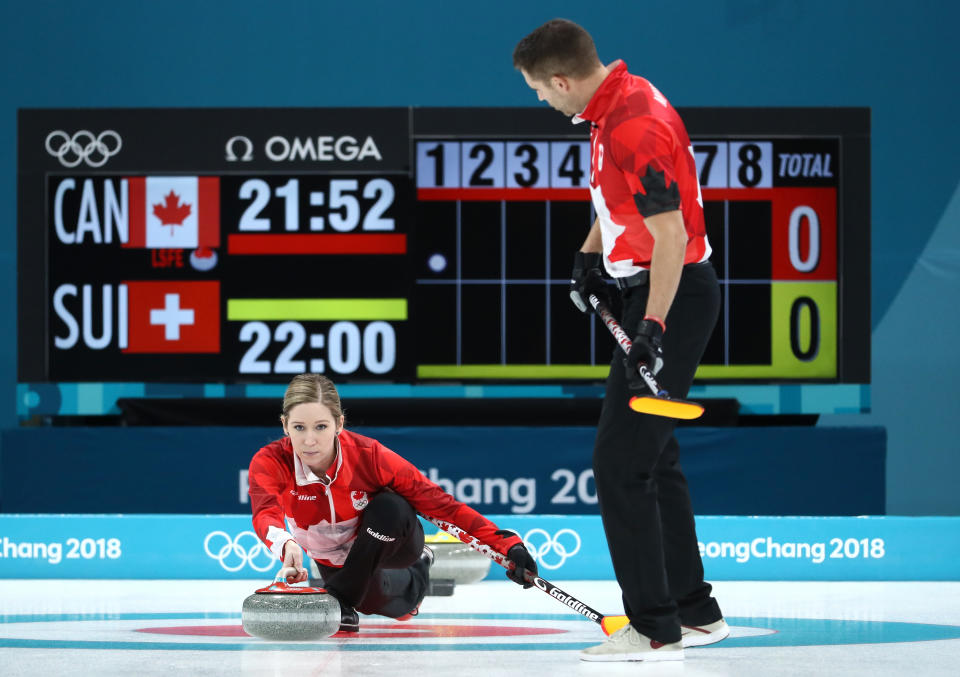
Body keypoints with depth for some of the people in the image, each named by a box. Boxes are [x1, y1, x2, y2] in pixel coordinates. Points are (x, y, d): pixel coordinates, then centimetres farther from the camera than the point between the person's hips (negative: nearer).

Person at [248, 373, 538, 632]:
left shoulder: (368, 455, -33)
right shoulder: (270, 462, -31)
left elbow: (439, 503, -30)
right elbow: (265, 515, -50)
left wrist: (507, 544, -38)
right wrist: (286, 545, -75)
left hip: (389, 541, -3)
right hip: (332, 560, 3)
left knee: (389, 507, -33)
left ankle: (340, 598, -18)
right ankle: (416, 574, 39)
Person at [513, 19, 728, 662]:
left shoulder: (637, 126, -25)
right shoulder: (616, 102, 6)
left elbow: (670, 235, -26)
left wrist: (653, 327, -29)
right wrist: (591, 253, 21)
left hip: (673, 296, -11)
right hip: (652, 291, 11)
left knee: (621, 460, -10)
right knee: (650, 454, 17)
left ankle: (654, 628, -7)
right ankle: (695, 610, 25)